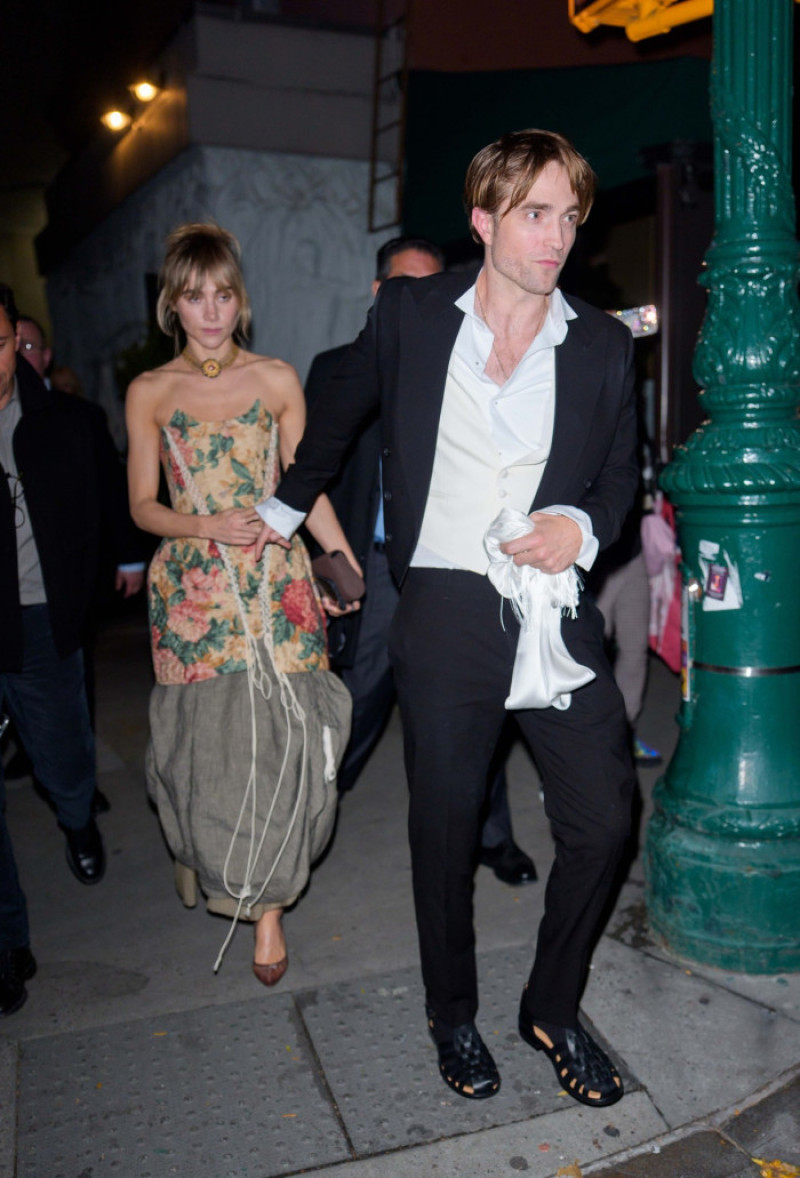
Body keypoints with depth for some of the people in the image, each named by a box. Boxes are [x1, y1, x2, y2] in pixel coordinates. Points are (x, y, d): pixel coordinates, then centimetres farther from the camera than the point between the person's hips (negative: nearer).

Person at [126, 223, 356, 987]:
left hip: (277, 586, 0)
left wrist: (352, 565, -2)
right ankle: (219, 872, 34)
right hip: (190, 593, 1)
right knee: (206, 741, 4)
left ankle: (267, 902, 15)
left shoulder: (276, 380, 5)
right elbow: (143, 506, 5)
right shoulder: (149, 393, 5)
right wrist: (208, 526, -13)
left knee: (278, 737, -4)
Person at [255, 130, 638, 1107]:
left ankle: (552, 1009, 29)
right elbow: (342, 410, 17)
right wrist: (286, 503, 26)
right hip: (446, 612, -1)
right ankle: (452, 1017, 35)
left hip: (558, 617, 2)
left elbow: (621, 470, 14)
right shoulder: (408, 313, 2)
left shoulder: (602, 344, 5)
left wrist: (584, 524, -8)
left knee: (603, 818, 1)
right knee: (443, 825, 10)